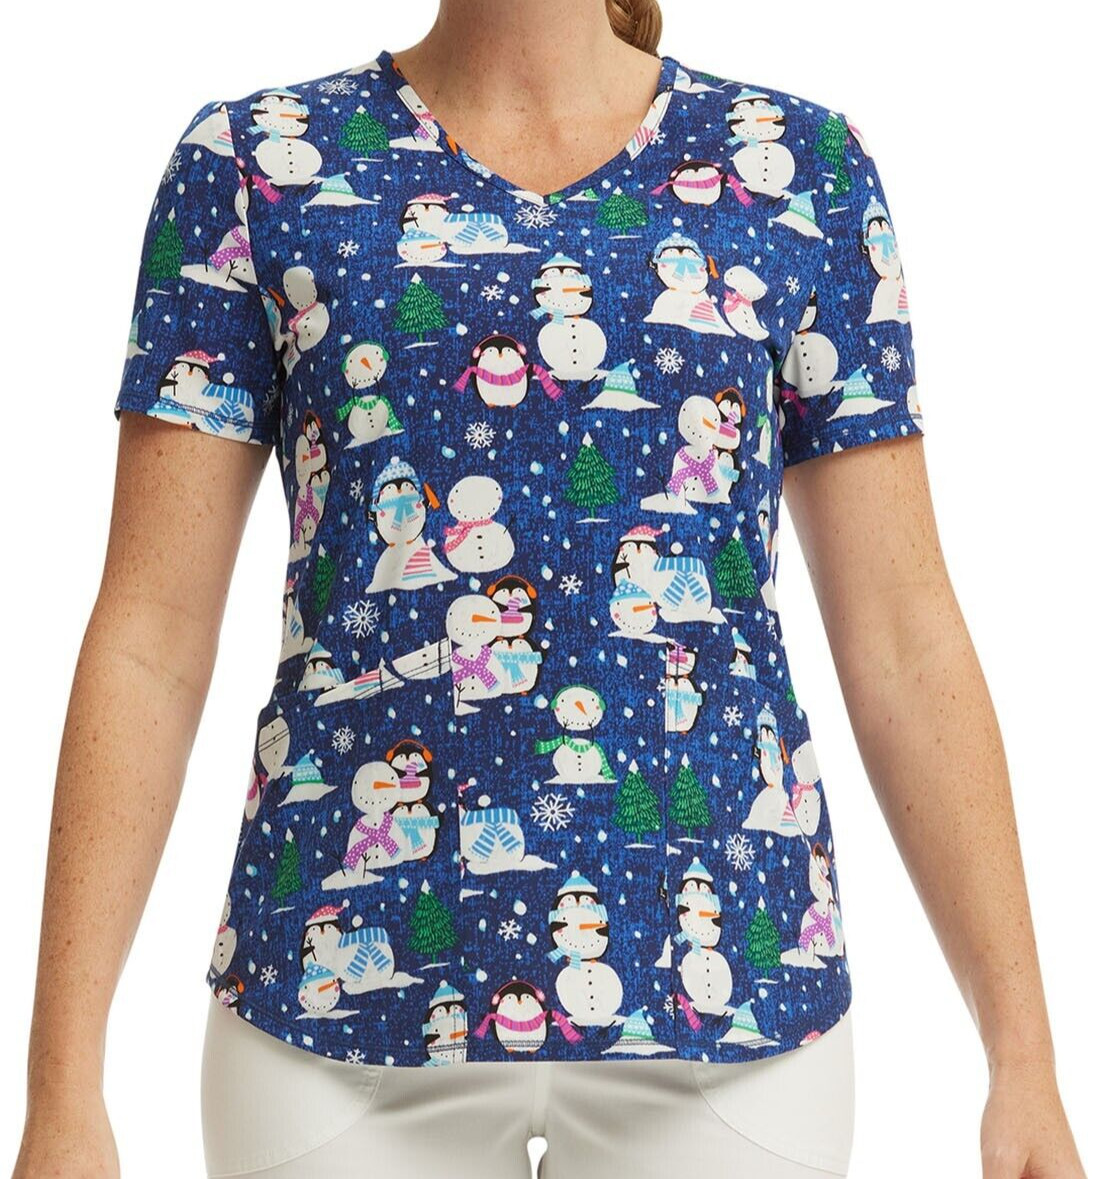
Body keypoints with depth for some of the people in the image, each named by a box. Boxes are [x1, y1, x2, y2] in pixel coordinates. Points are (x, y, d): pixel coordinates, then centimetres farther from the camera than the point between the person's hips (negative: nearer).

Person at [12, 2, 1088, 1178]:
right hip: (349, 973, 0)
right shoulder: (254, 165, 2)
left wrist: (1024, 1053, -1)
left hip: (720, 986, 1)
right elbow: (151, 634, -2)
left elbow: (902, 634, 3)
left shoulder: (797, 167, 4)